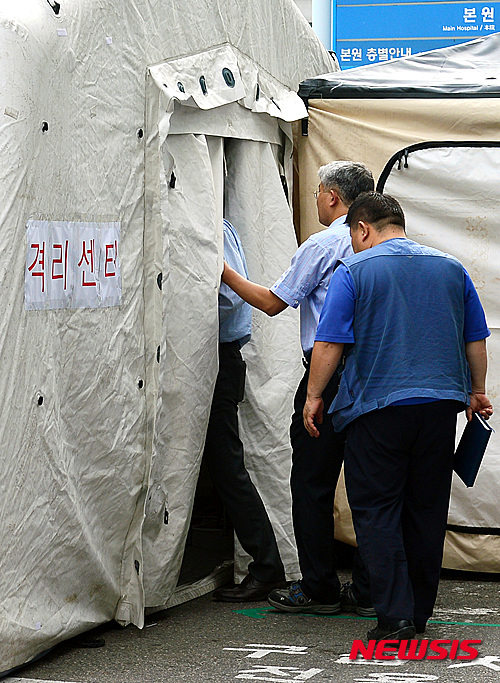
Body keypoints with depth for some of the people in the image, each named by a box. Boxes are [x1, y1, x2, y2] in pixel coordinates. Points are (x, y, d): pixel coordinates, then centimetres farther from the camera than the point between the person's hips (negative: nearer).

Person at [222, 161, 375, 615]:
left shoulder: (321, 247, -8)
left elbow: (273, 302, -1)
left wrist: (227, 275, 11)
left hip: (328, 377, -6)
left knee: (313, 484, 2)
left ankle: (319, 589, 5)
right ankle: (369, 590, 9)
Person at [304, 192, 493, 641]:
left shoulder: (354, 271, -4)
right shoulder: (451, 268, 10)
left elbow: (329, 343, -8)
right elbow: (476, 339, 14)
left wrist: (314, 397, 1)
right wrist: (476, 392, 24)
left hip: (378, 406, -4)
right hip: (441, 402, 5)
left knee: (376, 511, 0)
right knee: (426, 510, 13)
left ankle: (396, 616, -9)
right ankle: (420, 611, 20)